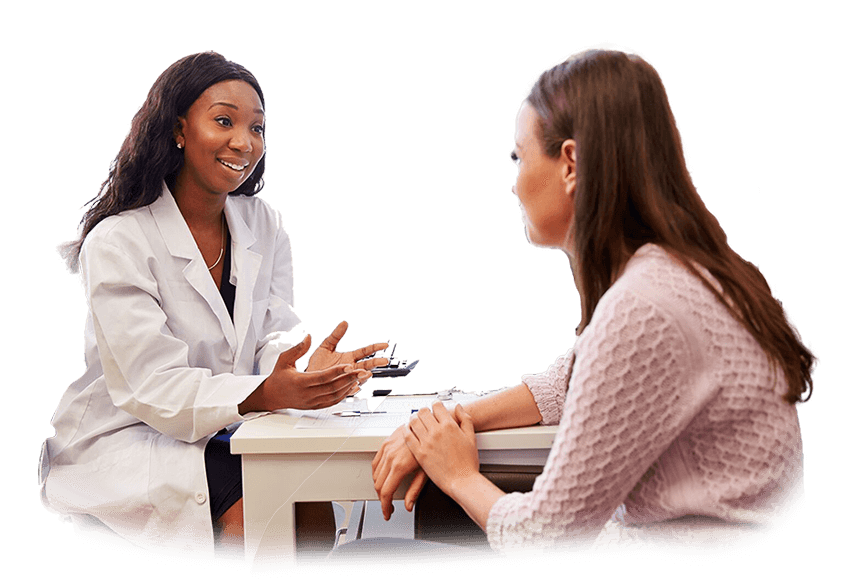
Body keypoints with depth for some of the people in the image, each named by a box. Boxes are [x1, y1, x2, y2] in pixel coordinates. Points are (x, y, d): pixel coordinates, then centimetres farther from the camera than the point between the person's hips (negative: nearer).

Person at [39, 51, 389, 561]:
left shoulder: (263, 224, 6)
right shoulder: (116, 243, -14)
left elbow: (273, 344, 0)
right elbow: (150, 386, -22)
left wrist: (309, 372, -26)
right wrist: (264, 394, -38)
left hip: (222, 437, 6)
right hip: (123, 441, -5)